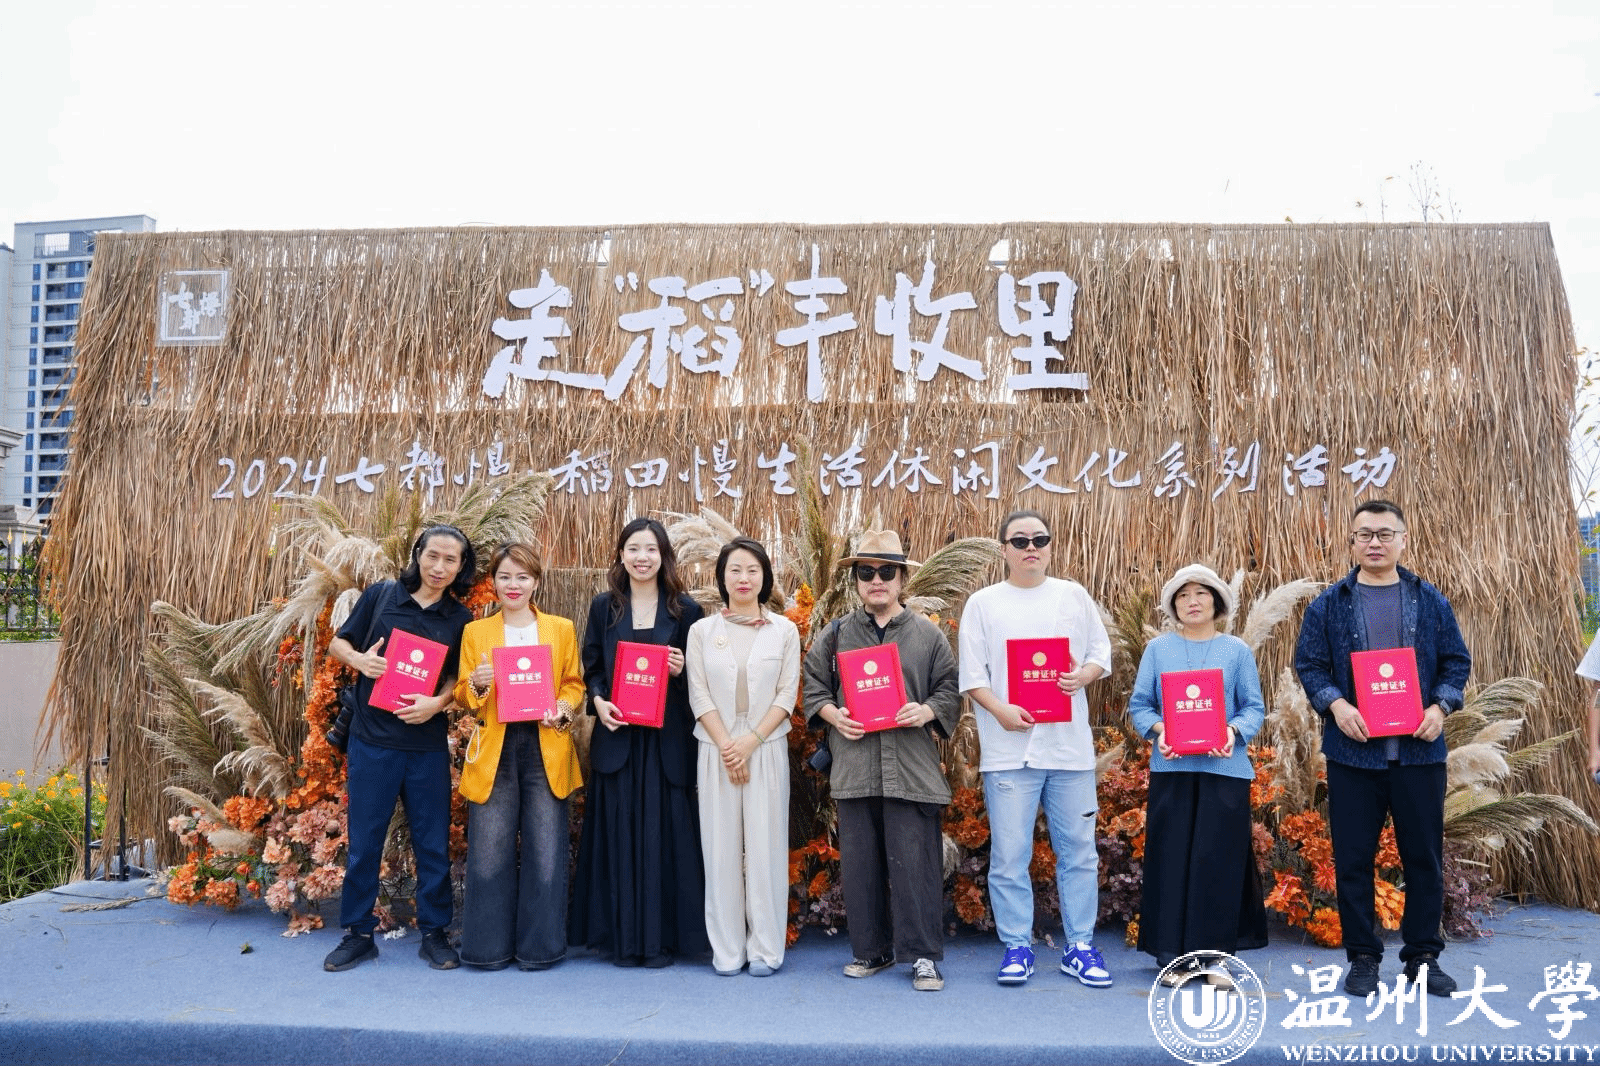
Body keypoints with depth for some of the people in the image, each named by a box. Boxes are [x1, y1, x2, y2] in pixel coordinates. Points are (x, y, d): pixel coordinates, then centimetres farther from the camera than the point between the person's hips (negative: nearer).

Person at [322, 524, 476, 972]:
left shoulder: (460, 619, 2)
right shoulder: (381, 595, -1)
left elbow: (460, 678, 6)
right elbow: (338, 643, 7)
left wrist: (438, 702, -13)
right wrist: (359, 659, -14)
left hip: (427, 745, 1)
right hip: (371, 740, 0)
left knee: (433, 843, 7)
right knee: (363, 841, 8)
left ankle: (434, 932, 22)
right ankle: (358, 934, 24)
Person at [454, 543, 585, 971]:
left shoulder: (562, 629, 10)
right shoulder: (475, 632, 10)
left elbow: (575, 684, 12)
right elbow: (462, 695, 10)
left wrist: (564, 708, -9)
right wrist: (477, 685, -12)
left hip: (547, 749, 0)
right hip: (494, 751, 0)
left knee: (546, 851, 0)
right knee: (490, 852, 0)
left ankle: (539, 946, 14)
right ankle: (490, 946, 15)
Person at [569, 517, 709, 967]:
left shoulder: (685, 610, 3)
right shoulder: (604, 607, 8)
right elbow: (591, 669, 10)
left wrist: (681, 671, -14)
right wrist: (598, 701, -8)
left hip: (667, 739, -1)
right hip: (616, 736, 1)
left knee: (663, 834, 1)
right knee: (619, 835, 4)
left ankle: (661, 937, 12)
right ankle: (623, 937, 15)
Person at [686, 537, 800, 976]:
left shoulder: (784, 630, 4)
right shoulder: (702, 630, 6)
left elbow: (787, 695, -1)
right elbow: (699, 696, 0)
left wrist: (749, 742, -11)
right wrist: (727, 746, -10)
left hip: (767, 749, -1)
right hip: (716, 750, 1)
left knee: (765, 846, 1)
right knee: (721, 848, 3)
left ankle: (765, 948, 11)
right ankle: (726, 948, 14)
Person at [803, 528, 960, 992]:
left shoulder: (928, 635, 6)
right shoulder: (835, 635, 10)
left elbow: (949, 691, 7)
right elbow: (813, 687, 14)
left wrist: (926, 711, -12)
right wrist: (833, 715, -4)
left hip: (912, 770, -2)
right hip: (854, 768, 2)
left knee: (914, 862, -2)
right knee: (860, 862, 8)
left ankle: (923, 954, 10)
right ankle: (871, 949, 23)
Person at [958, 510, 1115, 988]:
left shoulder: (1074, 595, 9)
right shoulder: (982, 603, 3)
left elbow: (1102, 652, 11)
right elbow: (971, 674, 0)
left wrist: (1084, 675, -10)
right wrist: (1000, 709, -16)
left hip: (1070, 744, 2)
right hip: (1009, 747, -2)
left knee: (1078, 851, 8)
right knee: (1009, 855, 2)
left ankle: (1079, 945, 21)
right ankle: (1017, 947, 15)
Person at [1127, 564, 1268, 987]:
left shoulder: (1237, 650, 8)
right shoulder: (1158, 649, 8)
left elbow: (1254, 707, 5)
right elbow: (1139, 705, 6)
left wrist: (1234, 732, -15)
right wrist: (1159, 729, -13)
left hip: (1224, 769, 0)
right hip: (1171, 768, 0)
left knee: (1219, 861, 0)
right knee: (1171, 859, 2)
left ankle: (1215, 955, 11)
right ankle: (1172, 955, 11)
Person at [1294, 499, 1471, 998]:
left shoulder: (1431, 602, 8)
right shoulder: (1329, 604, 4)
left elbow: (1456, 662, 8)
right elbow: (1309, 664, 2)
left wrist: (1441, 706, -9)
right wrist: (1335, 704, -15)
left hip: (1419, 750, 1)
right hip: (1352, 751, -1)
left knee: (1424, 857, 8)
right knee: (1353, 858, 4)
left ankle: (1423, 956, 23)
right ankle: (1362, 957, 17)